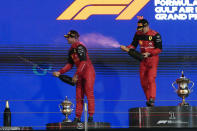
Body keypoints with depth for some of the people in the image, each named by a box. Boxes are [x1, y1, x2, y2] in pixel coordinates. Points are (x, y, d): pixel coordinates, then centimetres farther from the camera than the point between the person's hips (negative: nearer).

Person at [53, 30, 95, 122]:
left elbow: (84, 62, -22)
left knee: (89, 94, -10)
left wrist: (76, 75, -22)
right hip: (80, 75, 9)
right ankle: (77, 118, 10)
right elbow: (70, 64, 17)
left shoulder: (80, 46, -14)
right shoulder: (71, 50, 14)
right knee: (79, 96, 7)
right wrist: (59, 72, 7)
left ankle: (91, 117, -11)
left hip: (88, 72, -9)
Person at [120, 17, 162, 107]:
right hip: (143, 60, 6)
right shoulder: (138, 34, 1)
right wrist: (127, 49, -15)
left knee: (151, 79, -19)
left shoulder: (155, 35, -14)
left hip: (153, 59, -6)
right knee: (143, 81, 6)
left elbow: (159, 49, -13)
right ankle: (148, 99, 18)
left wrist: (149, 54, -23)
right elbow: (133, 45, 6)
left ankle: (152, 100, -24)